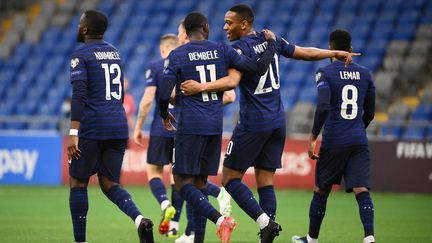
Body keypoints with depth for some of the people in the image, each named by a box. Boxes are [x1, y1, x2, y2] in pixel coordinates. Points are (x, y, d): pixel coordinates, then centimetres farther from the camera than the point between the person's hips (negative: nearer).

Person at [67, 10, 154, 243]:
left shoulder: (81, 55, -7)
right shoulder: (114, 52, 17)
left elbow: (79, 94, -18)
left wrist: (73, 133, -21)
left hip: (92, 127, -6)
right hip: (118, 127, 6)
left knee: (77, 182, 7)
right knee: (109, 183, 9)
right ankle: (139, 218, -18)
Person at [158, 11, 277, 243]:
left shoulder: (177, 55, -4)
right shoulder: (222, 50, 4)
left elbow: (164, 94, -9)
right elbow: (258, 68, 1)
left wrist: (164, 115, 12)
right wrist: (271, 43, 18)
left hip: (190, 126, -4)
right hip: (215, 126, 4)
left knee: (182, 181, -2)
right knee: (200, 183, 12)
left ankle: (219, 218, -23)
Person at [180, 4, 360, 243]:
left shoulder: (240, 48, -14)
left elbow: (232, 81, -30)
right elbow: (305, 53, 19)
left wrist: (201, 87, -40)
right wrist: (336, 53, 34)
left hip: (253, 124, -7)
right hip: (277, 122, 7)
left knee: (230, 179, -1)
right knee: (265, 182, 7)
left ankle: (264, 221, -15)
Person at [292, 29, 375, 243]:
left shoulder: (325, 73, -3)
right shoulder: (365, 74, 12)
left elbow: (323, 107, -16)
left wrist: (313, 138, -10)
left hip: (333, 141, -3)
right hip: (359, 141, 3)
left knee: (321, 191, 12)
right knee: (361, 190, -6)